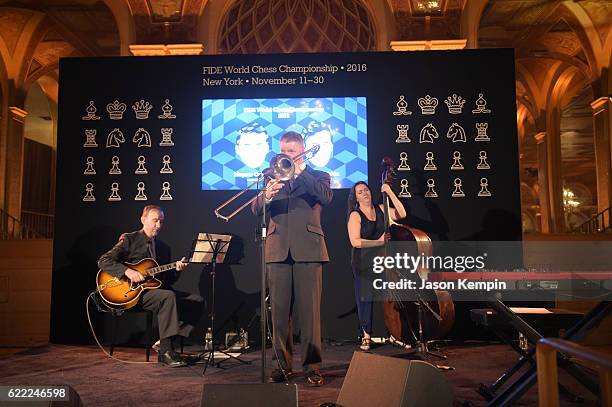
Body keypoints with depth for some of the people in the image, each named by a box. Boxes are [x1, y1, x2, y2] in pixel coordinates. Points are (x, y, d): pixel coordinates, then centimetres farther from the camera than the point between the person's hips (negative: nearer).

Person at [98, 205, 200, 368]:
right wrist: (128, 271, -22)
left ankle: (167, 341, -8)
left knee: (197, 300, -9)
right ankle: (166, 351, -27)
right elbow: (103, 261, -10)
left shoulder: (163, 248, 18)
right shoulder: (129, 240, 0)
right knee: (168, 296, -34)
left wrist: (176, 270, -4)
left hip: (156, 290, 7)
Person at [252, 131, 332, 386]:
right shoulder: (273, 177, 18)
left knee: (309, 310, -2)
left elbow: (326, 197, -10)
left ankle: (312, 366, 7)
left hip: (308, 250, -2)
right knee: (279, 311, 4)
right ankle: (283, 364, 16)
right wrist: (267, 196, -16)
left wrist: (300, 170, -12)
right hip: (278, 250, 3)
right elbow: (256, 209, 6)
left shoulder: (317, 176, 12)